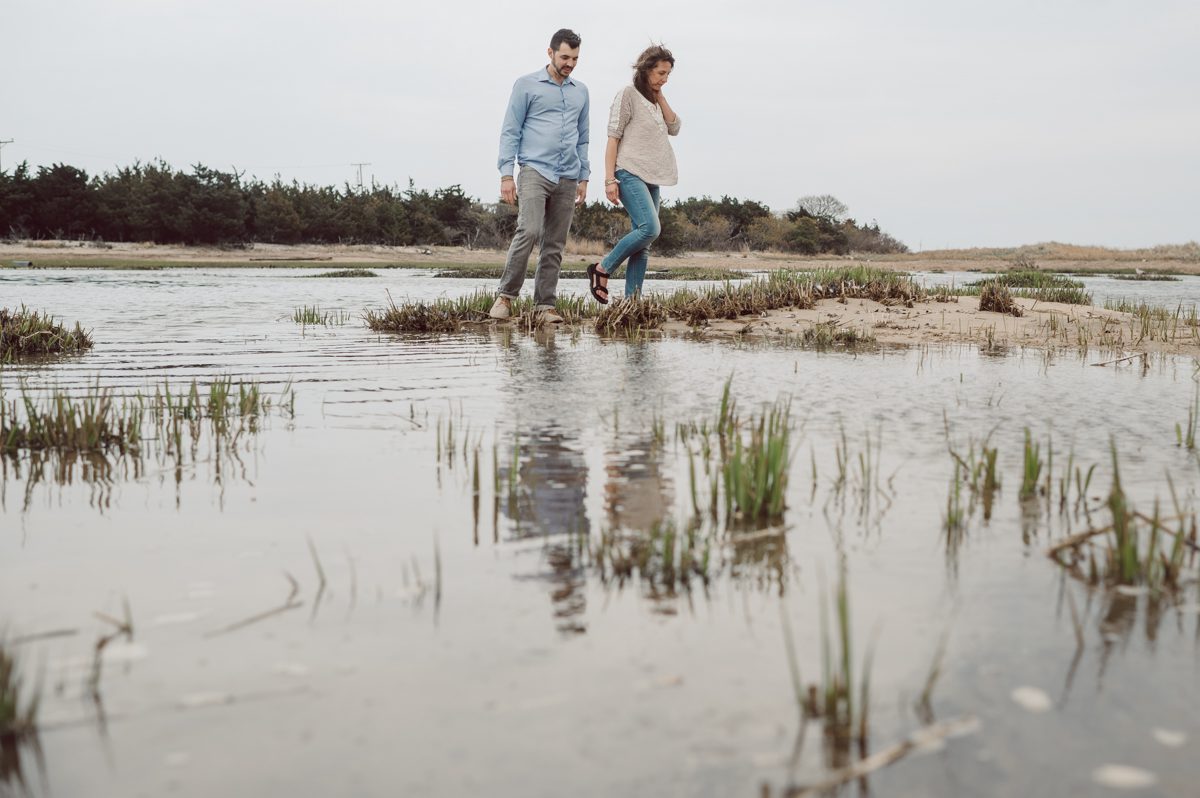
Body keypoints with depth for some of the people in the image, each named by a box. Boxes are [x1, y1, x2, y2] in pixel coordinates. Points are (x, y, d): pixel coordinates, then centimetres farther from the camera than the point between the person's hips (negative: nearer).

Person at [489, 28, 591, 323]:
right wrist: (506, 174, -9)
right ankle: (506, 295, -9)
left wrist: (584, 177, 13)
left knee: (554, 245, 3)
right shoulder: (527, 85, 2)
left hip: (567, 179, 5)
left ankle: (544, 305, 7)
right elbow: (510, 131, 0)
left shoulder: (580, 91, 16)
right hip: (534, 171, -5)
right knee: (529, 231, -20)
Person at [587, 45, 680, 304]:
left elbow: (674, 128, 10)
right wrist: (610, 179, -16)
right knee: (650, 228, -23)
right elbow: (613, 139, -8)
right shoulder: (628, 95, -3)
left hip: (651, 178, 8)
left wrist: (660, 96, 7)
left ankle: (632, 298, 0)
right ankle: (602, 269, -10)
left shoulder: (653, 100, 20)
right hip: (630, 174, -8)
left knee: (643, 242, 1)